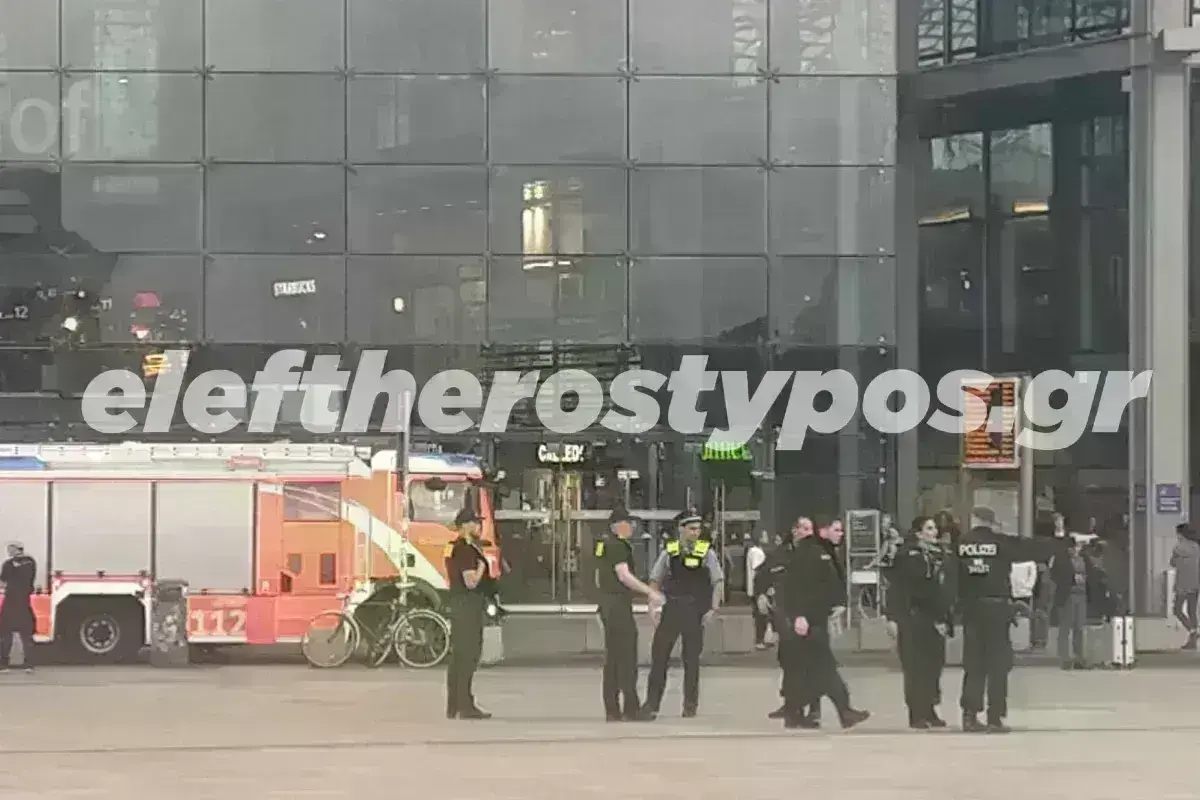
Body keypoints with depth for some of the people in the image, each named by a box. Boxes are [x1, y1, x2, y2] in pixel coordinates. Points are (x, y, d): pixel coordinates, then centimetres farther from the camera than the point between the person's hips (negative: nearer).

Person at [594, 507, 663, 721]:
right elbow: (624, 575, -22)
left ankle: (611, 710, 12)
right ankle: (631, 708, -6)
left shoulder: (603, 545, 15)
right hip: (619, 604, -10)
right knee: (627, 656, -6)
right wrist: (650, 592, -20)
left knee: (612, 658, 11)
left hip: (606, 603, 10)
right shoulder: (618, 545, -14)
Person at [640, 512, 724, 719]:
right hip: (671, 609, 1)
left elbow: (717, 582, 2)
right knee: (659, 656, -1)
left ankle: (690, 705, 18)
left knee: (692, 659, 7)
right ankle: (651, 705, 4)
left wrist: (713, 609, -6)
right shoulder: (669, 552, 3)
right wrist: (654, 605, 0)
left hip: (696, 612, -1)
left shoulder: (707, 553, 0)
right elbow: (655, 581, 10)